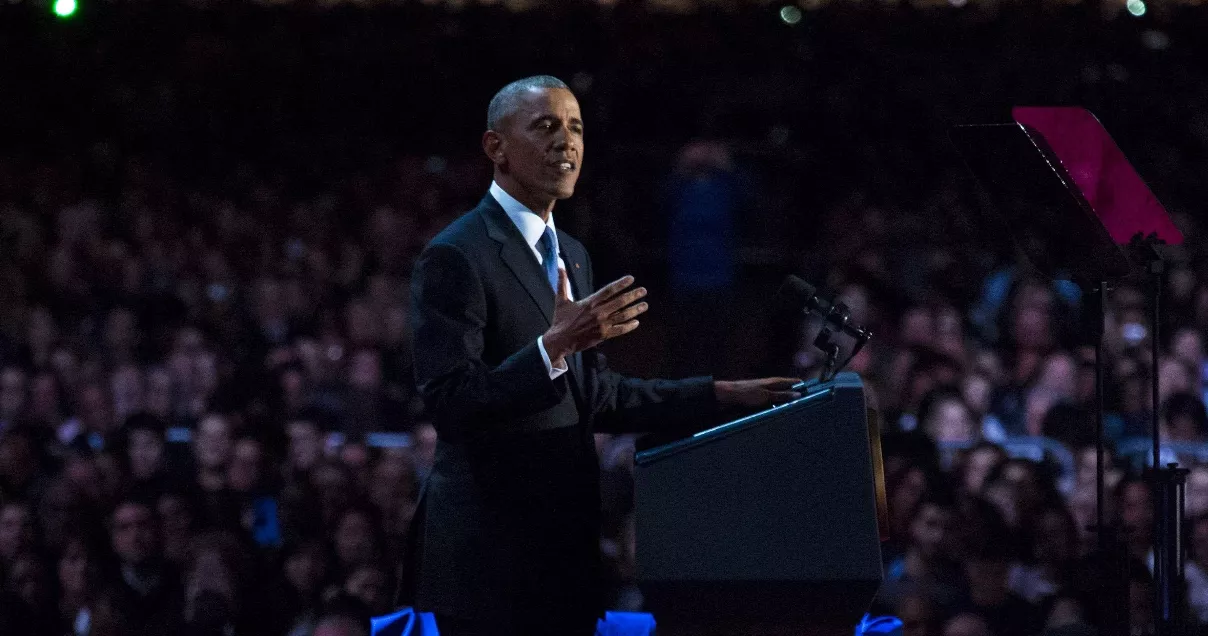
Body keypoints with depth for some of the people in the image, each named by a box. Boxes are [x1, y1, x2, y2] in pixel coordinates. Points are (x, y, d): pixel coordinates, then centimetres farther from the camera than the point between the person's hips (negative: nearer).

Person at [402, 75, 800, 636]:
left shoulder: (571, 255, 18)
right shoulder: (455, 257, -12)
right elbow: (450, 404, -20)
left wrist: (721, 395, 16)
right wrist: (555, 345, -29)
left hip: (562, 550, 9)